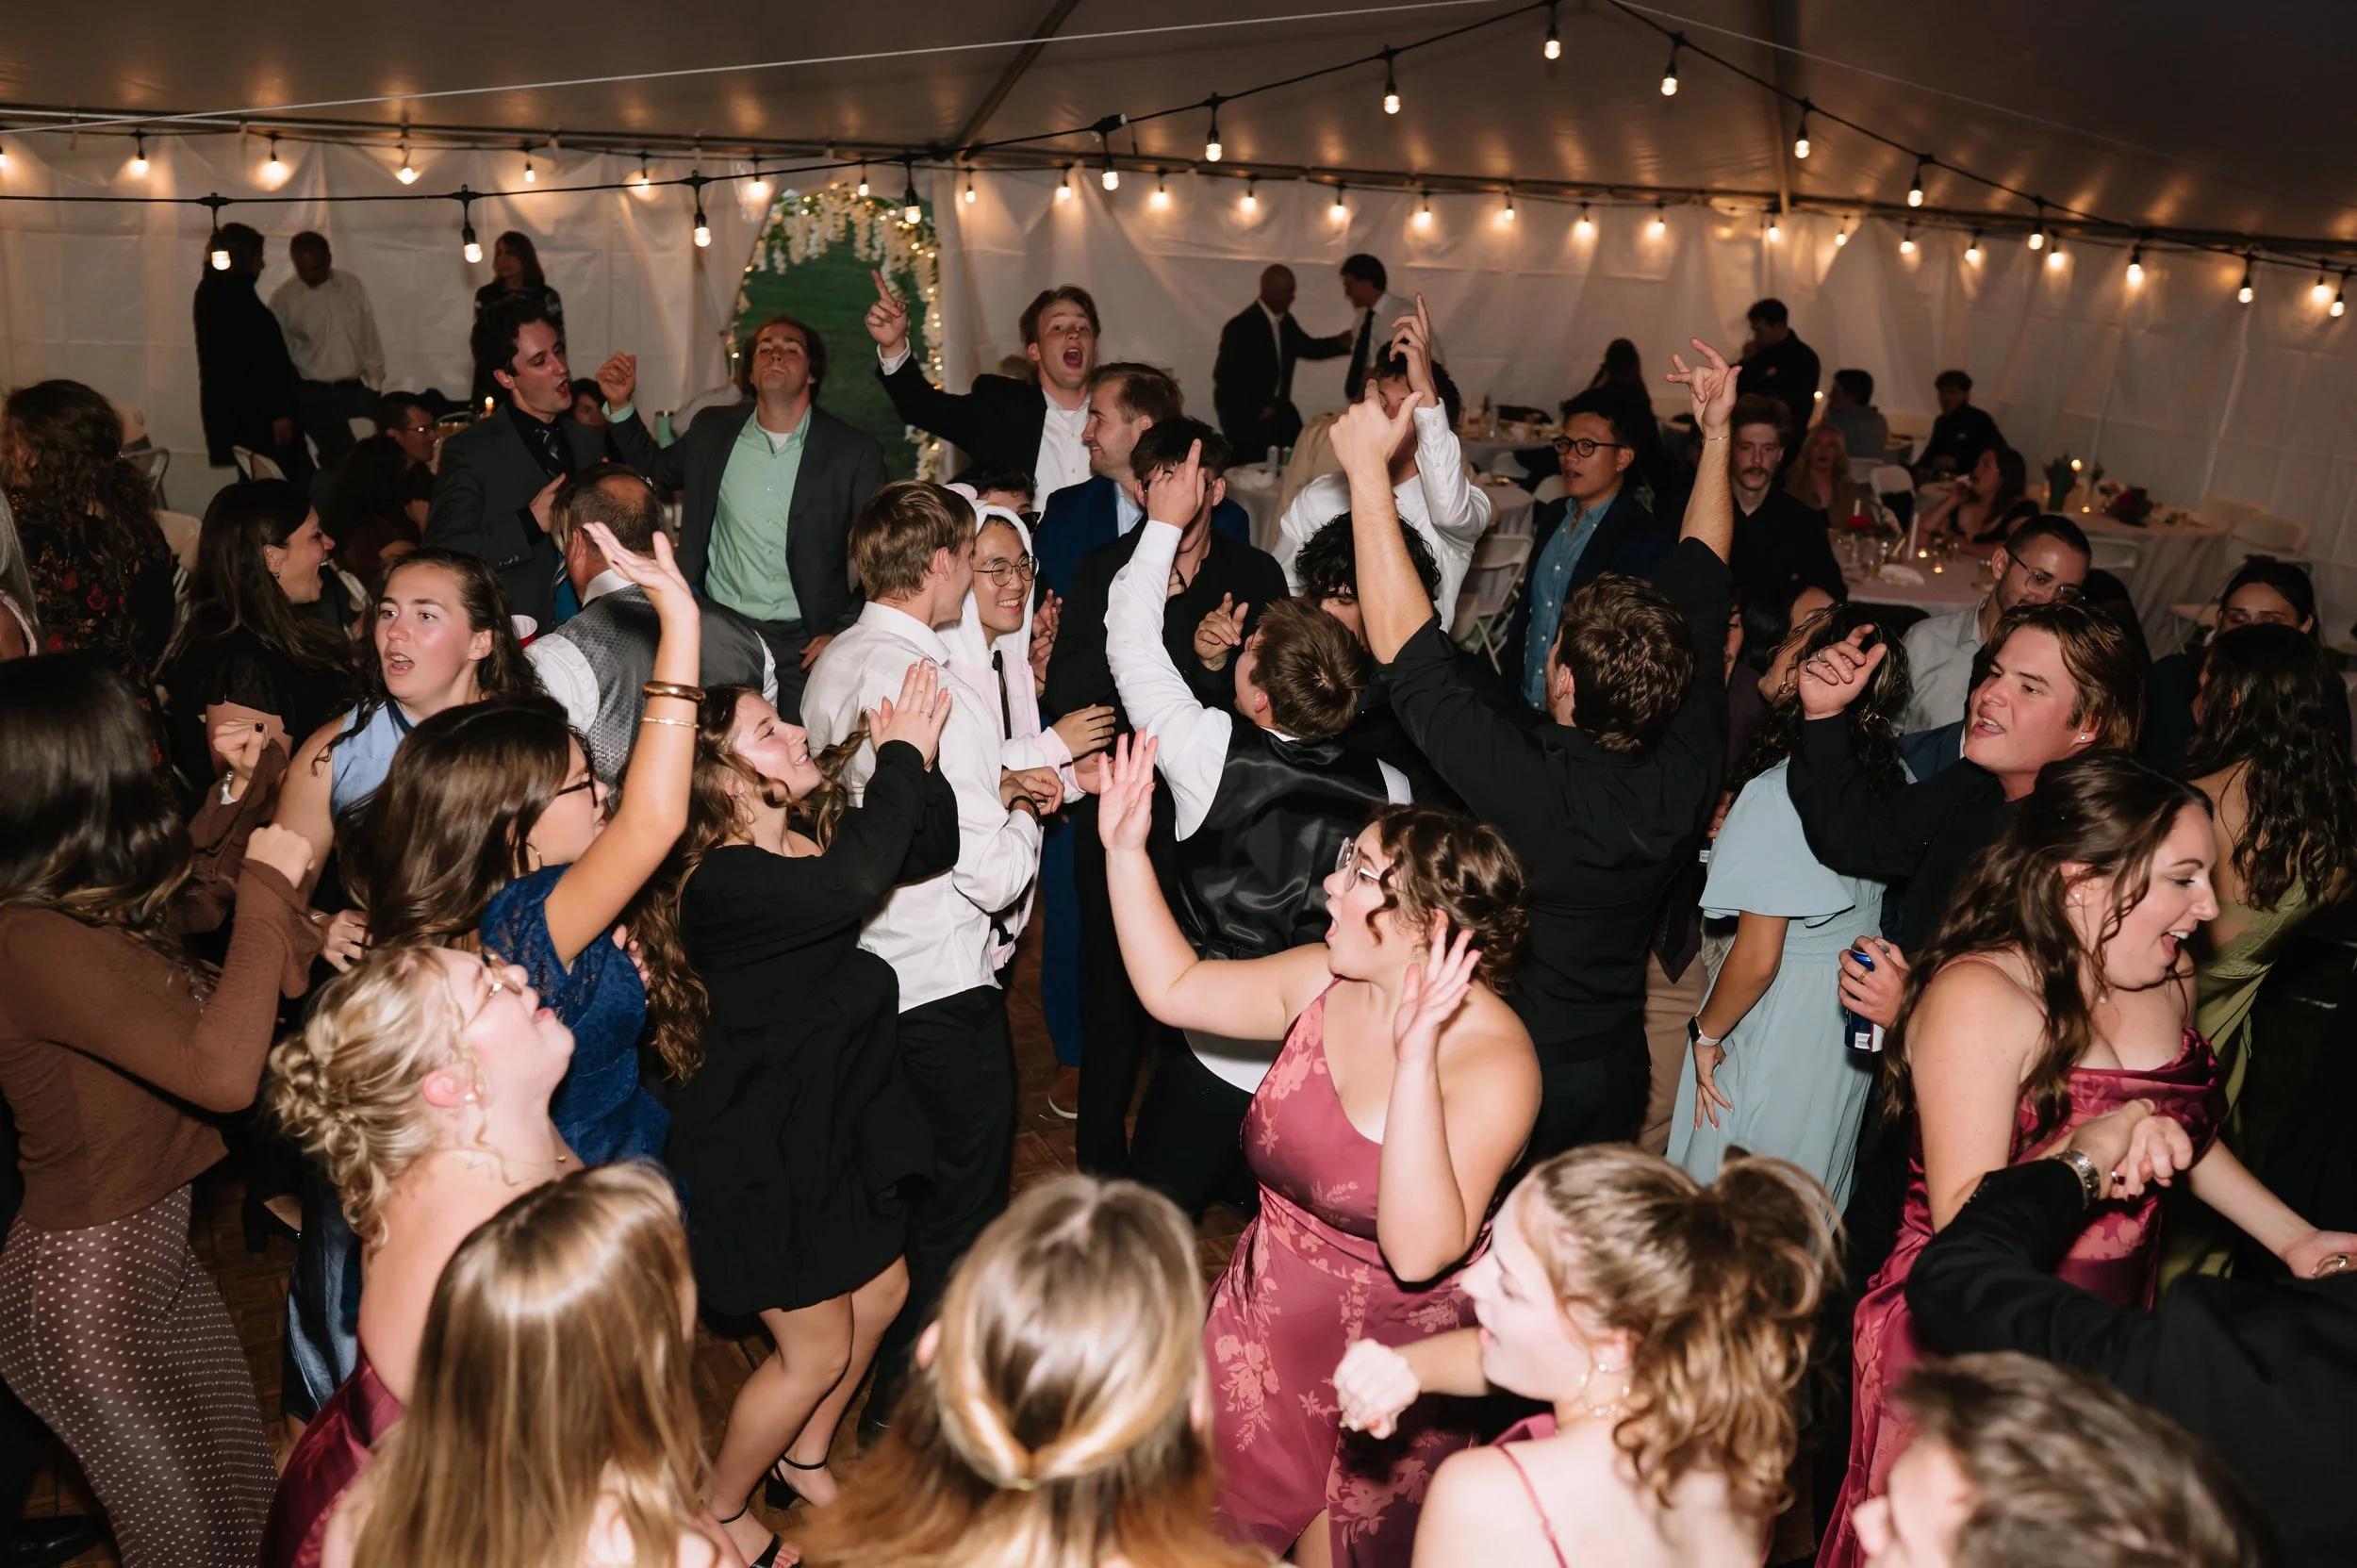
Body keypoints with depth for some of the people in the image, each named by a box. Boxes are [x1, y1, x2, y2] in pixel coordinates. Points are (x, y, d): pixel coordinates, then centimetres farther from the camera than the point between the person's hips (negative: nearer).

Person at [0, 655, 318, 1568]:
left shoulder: (90, 912, -2)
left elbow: (171, 915, 23)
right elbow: (223, 1071, -39)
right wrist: (267, 889, -30)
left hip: (154, 1246, 9)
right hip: (91, 1284, -9)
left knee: (243, 1485, 21)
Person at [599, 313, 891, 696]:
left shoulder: (854, 451, -4)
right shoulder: (714, 432, 6)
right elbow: (654, 468, 23)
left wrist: (845, 635, -6)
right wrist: (621, 406, 8)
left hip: (805, 645, -2)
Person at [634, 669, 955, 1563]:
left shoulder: (813, 832, -4)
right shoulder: (719, 881, -30)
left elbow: (932, 851, 0)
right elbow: (852, 884, -47)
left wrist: (919, 761, -17)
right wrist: (902, 756, -37)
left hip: (834, 1114, 8)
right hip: (764, 1150, -8)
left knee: (881, 1296, 22)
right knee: (816, 1350, 7)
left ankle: (804, 1460, 48)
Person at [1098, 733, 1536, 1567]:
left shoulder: (1493, 1060, -25)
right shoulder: (1323, 982, -8)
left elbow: (1420, 1251, -34)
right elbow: (1173, 985, 4)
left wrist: (1415, 1054, -41)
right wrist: (1125, 848, -3)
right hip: (1259, 1331, 5)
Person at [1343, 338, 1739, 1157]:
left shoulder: (1527, 786, -34)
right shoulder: (1688, 772, -18)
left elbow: (1402, 635, -31)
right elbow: (1701, 595, -4)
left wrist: (1368, 467, -26)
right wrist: (1716, 434, 5)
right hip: (1616, 1077, 5)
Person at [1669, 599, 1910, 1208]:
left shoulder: (1777, 795, -26)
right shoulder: (1893, 778, -4)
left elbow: (1757, 959, -24)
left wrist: (1705, 1032, -8)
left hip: (1778, 1033, -8)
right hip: (1852, 1024, 8)